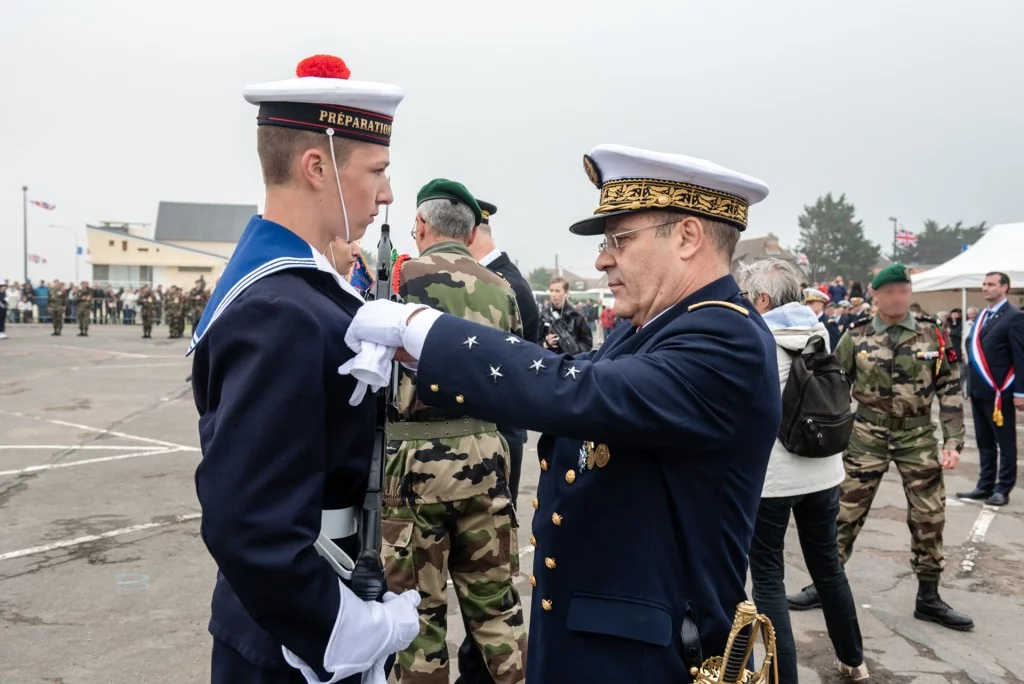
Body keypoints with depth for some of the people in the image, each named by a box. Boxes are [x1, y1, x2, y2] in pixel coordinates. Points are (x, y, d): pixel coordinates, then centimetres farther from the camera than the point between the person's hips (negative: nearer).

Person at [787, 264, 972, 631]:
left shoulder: (933, 335, -1)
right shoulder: (856, 338, -4)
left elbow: (950, 389, 2)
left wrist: (953, 440, -5)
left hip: (919, 436, 1)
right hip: (867, 436, -1)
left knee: (929, 517, 7)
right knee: (846, 512, 4)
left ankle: (928, 597, 23)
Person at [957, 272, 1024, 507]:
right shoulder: (981, 316, 14)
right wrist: (971, 386, 15)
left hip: (1000, 392, -8)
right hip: (980, 391, 8)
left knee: (1005, 443, 4)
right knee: (984, 443, 14)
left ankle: (1003, 489, 12)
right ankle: (985, 486, 22)